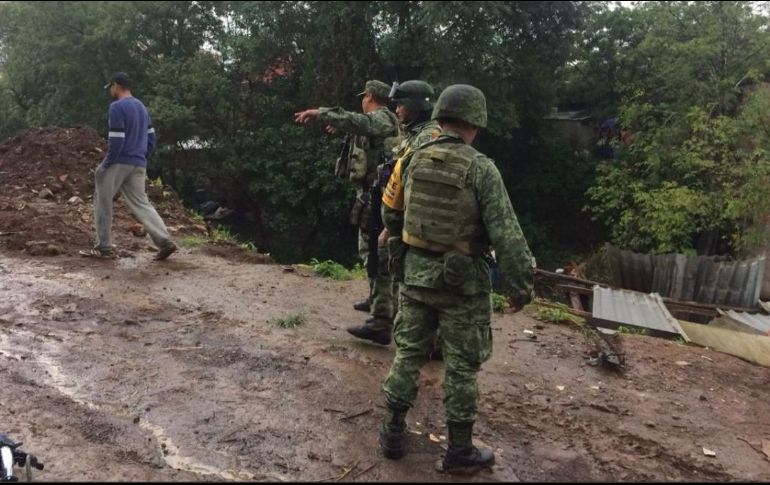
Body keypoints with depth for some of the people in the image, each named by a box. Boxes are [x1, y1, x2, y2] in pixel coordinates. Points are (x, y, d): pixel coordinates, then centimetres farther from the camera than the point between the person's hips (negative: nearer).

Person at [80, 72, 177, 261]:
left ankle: (104, 248, 7)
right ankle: (164, 241, -7)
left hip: (119, 162, -7)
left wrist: (105, 165, -10)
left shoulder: (117, 107, -11)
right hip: (138, 165, 7)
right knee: (141, 203, 7)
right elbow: (151, 138, 16)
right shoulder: (142, 107, 15)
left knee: (102, 201, 5)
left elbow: (116, 140, -17)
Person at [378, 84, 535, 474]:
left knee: (408, 353, 16)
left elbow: (395, 211, 15)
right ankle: (459, 452, 18)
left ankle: (392, 434, 25)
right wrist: (519, 285, -8)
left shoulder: (414, 161, 1)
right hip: (462, 280, -5)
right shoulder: (481, 168, -16)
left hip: (417, 272, 5)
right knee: (461, 366, 7)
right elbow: (506, 234, -17)